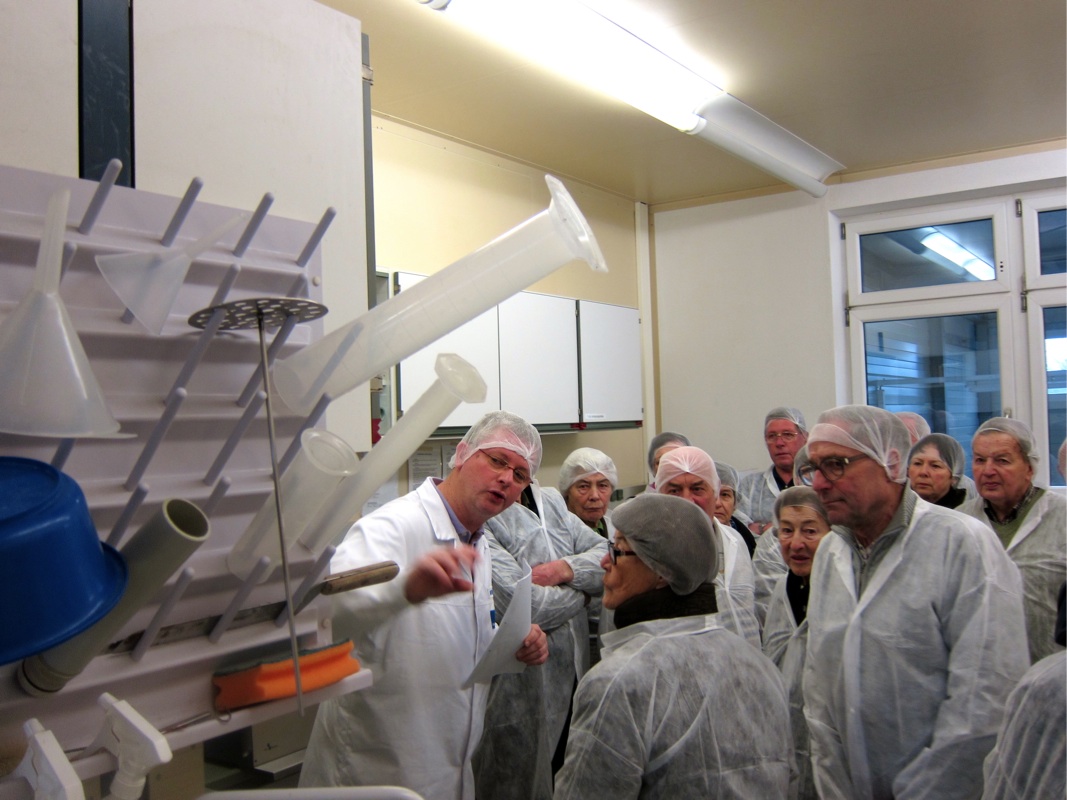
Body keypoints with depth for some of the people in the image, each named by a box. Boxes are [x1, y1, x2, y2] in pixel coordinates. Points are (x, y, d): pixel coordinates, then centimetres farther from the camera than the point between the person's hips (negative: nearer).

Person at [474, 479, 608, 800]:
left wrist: (567, 568, -15)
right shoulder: (478, 517, -17)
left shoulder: (551, 501, 10)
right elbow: (521, 605, -25)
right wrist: (579, 595, -6)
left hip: (573, 675, 8)